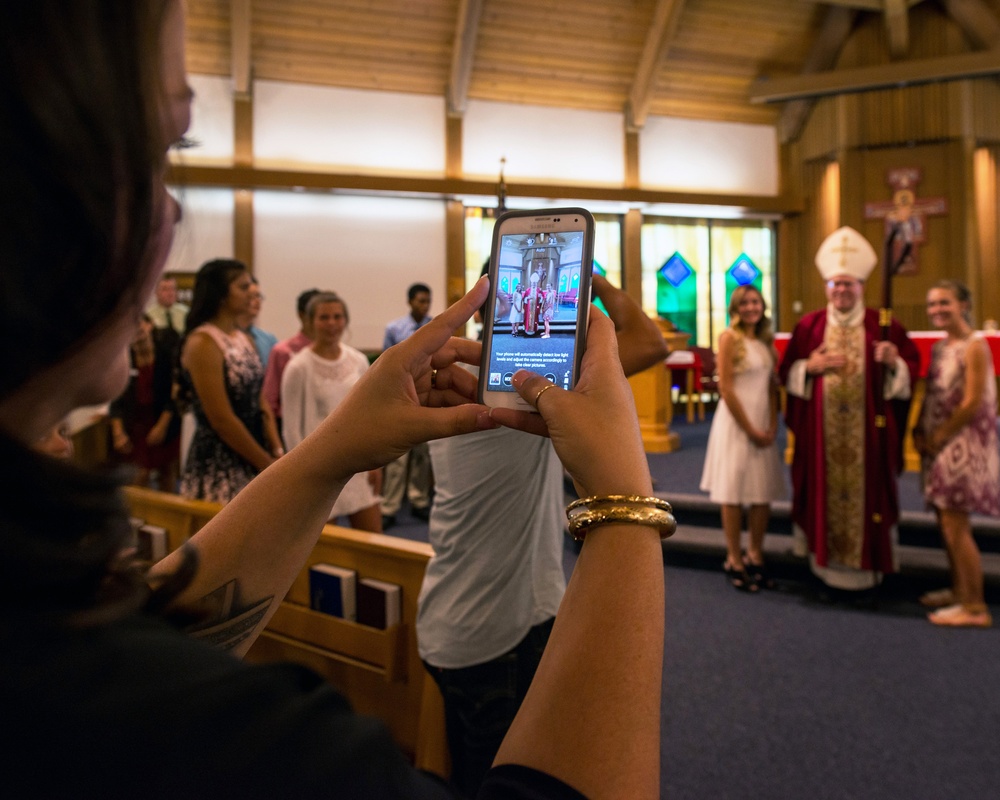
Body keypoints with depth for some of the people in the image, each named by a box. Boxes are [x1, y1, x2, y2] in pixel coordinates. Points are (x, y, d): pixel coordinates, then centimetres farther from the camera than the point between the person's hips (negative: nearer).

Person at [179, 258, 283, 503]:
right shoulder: (203, 342, -12)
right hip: (218, 472, -7)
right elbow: (221, 420, -16)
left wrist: (278, 454, -2)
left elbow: (261, 405, 10)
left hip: (252, 467, 7)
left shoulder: (245, 340, 10)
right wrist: (268, 464, -12)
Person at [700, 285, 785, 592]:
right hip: (735, 422, -6)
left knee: (764, 491, 7)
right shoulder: (729, 338, -7)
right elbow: (726, 388, -12)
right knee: (734, 491, 0)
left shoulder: (766, 341, 12)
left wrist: (772, 425, -2)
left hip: (763, 422, 6)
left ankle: (755, 556, 20)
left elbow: (772, 387, 11)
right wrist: (750, 429, -12)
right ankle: (734, 561, 9)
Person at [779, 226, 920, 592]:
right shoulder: (808, 326, 6)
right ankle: (826, 559, 18)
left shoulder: (883, 326, 3)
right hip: (822, 428, 1)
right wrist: (810, 366, -10)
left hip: (868, 428, -1)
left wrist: (894, 363, -15)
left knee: (866, 489, 2)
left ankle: (866, 561, 17)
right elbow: (786, 372, 8)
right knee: (825, 489, 5)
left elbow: (911, 369, 5)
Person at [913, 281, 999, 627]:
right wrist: (920, 432, 2)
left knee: (955, 524, -6)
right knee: (947, 520, 14)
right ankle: (959, 591, 28)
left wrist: (939, 437, -12)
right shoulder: (939, 347, 12)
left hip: (964, 443, -8)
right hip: (940, 445, 8)